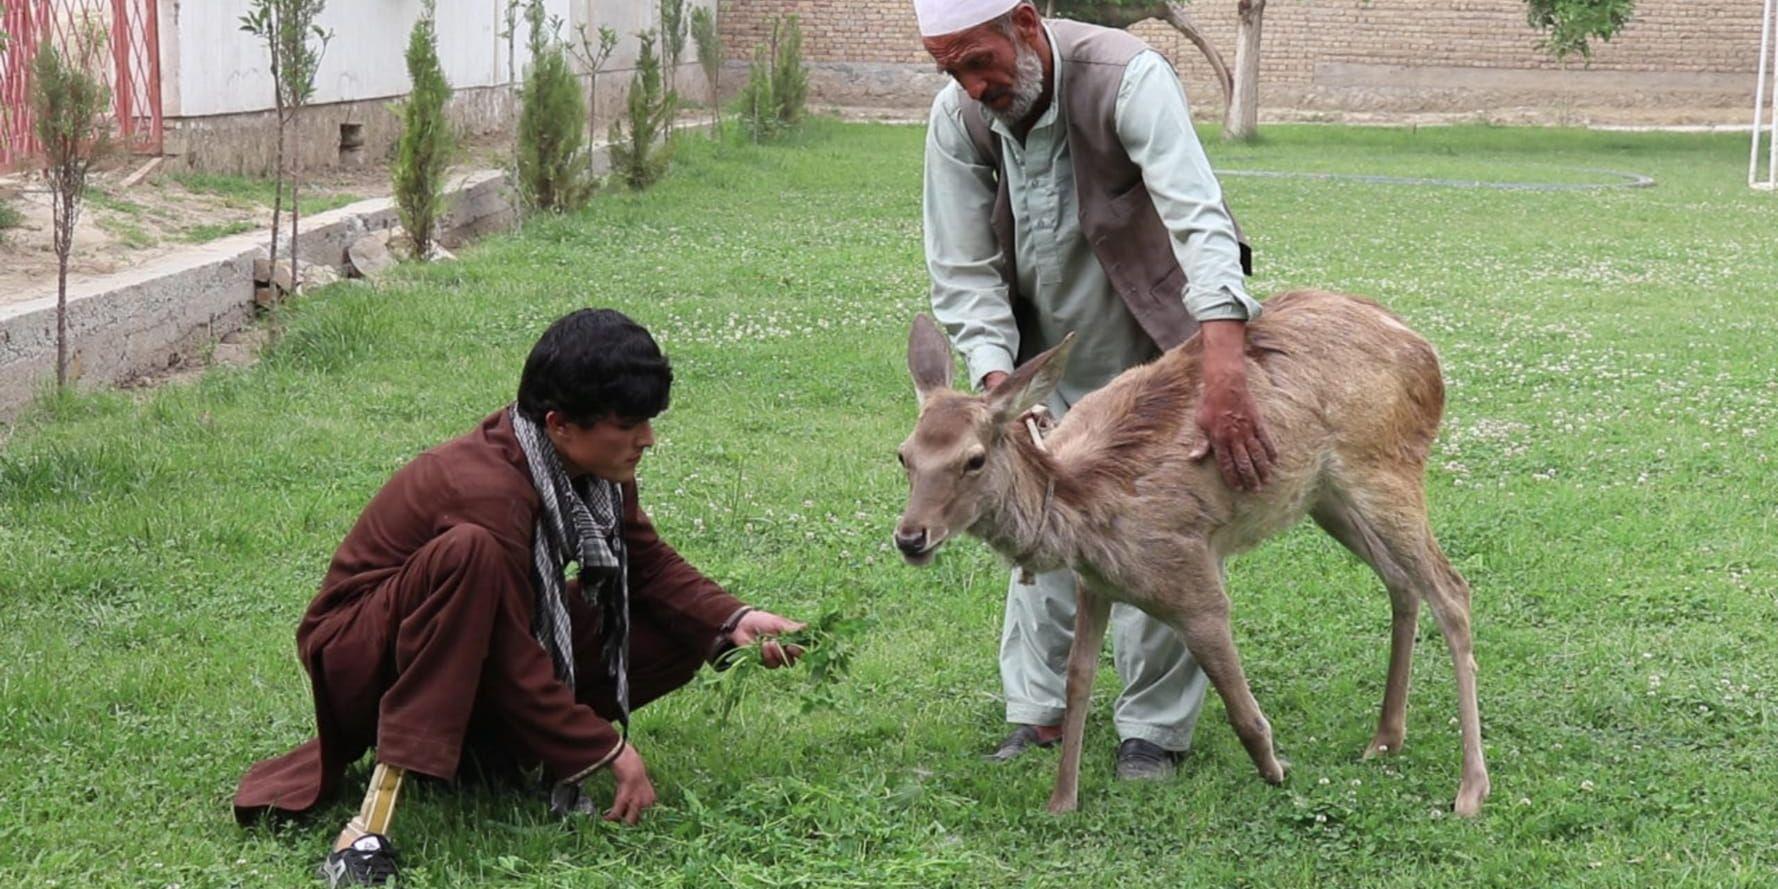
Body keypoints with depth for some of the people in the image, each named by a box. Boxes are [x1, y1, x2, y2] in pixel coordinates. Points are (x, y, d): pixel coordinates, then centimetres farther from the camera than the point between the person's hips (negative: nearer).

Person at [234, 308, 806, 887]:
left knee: (680, 632, -6)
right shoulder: (489, 492, -32)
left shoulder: (591, 471, -7)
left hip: (476, 666, 8)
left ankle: (491, 745, -2)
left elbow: (647, 563, 4)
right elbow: (516, 668, -29)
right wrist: (608, 751, -23)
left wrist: (734, 621, -13)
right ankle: (378, 811, -39)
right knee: (470, 552, -41)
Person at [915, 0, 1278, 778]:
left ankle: (1153, 728, 10)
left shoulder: (1127, 78, -31)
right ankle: (1037, 714, 20)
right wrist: (995, 384, -30)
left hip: (1156, 353, -4)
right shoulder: (957, 118, -15)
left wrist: (1224, 376, -55)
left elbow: (1201, 222, -43)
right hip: (1047, 358, 4)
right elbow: (964, 273, -12)